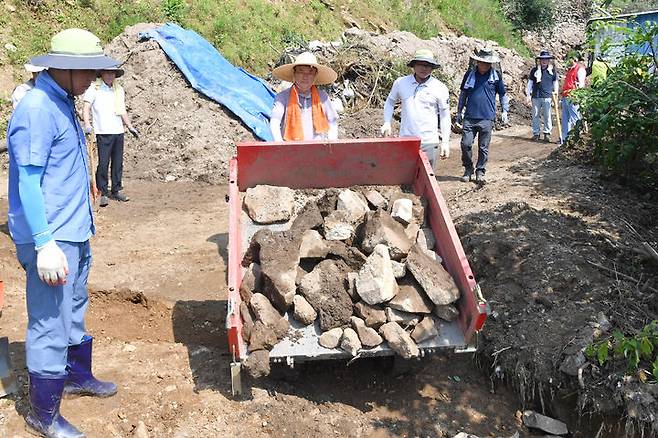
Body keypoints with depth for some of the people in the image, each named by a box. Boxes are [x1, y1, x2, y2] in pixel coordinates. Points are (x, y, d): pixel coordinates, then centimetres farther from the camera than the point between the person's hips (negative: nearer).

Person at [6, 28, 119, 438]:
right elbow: (27, 182, -22)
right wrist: (45, 244, -25)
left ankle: (78, 376, 43)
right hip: (52, 240, -10)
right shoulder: (37, 109, -18)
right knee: (51, 325, 0)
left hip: (76, 234, 10)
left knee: (74, 312, 24)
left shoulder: (62, 103, 11)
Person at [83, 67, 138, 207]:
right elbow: (86, 108, -7)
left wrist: (130, 127, 20)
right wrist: (87, 124, -21)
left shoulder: (119, 90, 15)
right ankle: (102, 193, 2)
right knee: (103, 163, -7)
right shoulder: (94, 89, -2)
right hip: (103, 133, -5)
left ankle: (116, 190, 20)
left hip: (118, 132, 6)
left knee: (118, 163, 9)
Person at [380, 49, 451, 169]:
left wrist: (445, 142, -1)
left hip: (428, 142, -1)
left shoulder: (440, 88, -1)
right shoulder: (400, 83, 4)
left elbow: (445, 116, 3)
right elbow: (390, 102, 20)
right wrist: (387, 123, 5)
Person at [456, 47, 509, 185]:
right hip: (469, 117, 1)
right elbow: (463, 94, 15)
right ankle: (468, 169, 15)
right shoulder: (470, 73, 6)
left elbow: (503, 95, 12)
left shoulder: (496, 75, 3)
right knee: (465, 144, -4)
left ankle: (480, 172, 16)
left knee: (483, 148, 4)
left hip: (487, 118, -1)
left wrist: (505, 111, 5)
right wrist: (459, 111, 14)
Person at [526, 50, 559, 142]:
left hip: (547, 96, 0)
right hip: (536, 96, 0)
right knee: (536, 115, 4)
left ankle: (547, 133, 9)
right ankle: (536, 133, 12)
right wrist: (528, 94, 4)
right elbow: (530, 82, 9)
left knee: (547, 116, 1)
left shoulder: (552, 70, 8)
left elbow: (555, 82, 15)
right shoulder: (534, 70, 6)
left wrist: (556, 92, 6)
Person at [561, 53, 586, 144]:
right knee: (565, 118, 9)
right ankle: (564, 137, 12)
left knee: (575, 118, -7)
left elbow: (581, 84, -11)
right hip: (565, 97, 9)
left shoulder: (580, 69, -4)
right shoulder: (570, 69, 23)